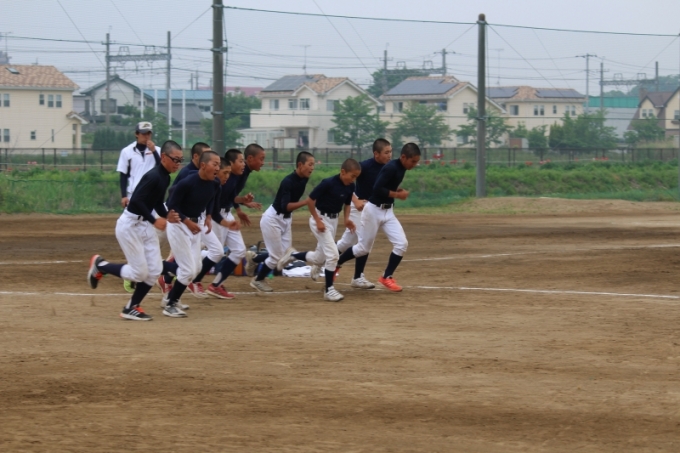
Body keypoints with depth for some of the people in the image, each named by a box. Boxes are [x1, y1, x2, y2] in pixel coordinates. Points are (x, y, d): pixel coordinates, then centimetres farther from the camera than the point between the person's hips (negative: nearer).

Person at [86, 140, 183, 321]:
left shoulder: (165, 178, 7)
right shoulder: (153, 176, -22)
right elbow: (136, 201, -29)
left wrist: (167, 216, -3)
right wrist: (154, 220, -27)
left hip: (145, 226, 9)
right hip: (129, 225, -9)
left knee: (154, 270, 4)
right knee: (139, 272, -6)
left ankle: (132, 308, 15)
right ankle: (100, 265, 15)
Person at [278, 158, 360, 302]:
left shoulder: (350, 187, -3)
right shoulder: (328, 183, -24)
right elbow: (310, 200, -19)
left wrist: (347, 219, -5)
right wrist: (318, 220, -19)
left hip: (334, 220, 8)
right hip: (321, 219, -8)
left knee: (319, 259, 14)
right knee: (332, 254, -16)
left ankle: (291, 255, 36)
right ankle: (329, 290, -6)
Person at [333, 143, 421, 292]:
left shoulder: (401, 168, 4)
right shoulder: (391, 167, -23)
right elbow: (377, 189, -28)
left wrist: (397, 190, 0)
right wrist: (397, 195, -22)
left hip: (388, 211, 8)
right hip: (374, 210, -8)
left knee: (401, 243, -6)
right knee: (363, 248, 5)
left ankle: (387, 277, 6)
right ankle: (336, 264, 27)